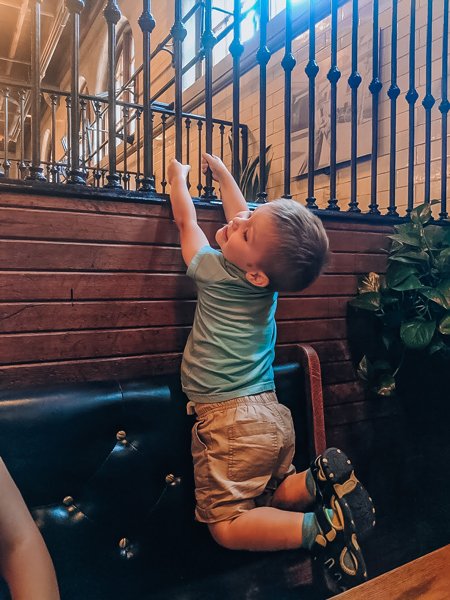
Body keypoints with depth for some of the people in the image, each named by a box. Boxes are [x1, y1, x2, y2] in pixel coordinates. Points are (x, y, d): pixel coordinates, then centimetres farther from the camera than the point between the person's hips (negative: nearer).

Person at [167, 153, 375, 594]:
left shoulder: (214, 272, -17)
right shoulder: (267, 274, -1)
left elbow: (185, 220, 2)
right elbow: (241, 216, 18)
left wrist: (178, 178, 19)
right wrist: (222, 174, 31)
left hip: (230, 423, -7)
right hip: (273, 415, 8)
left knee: (227, 527, 0)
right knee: (270, 499, 22)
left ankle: (321, 528, -12)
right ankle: (321, 479, -2)